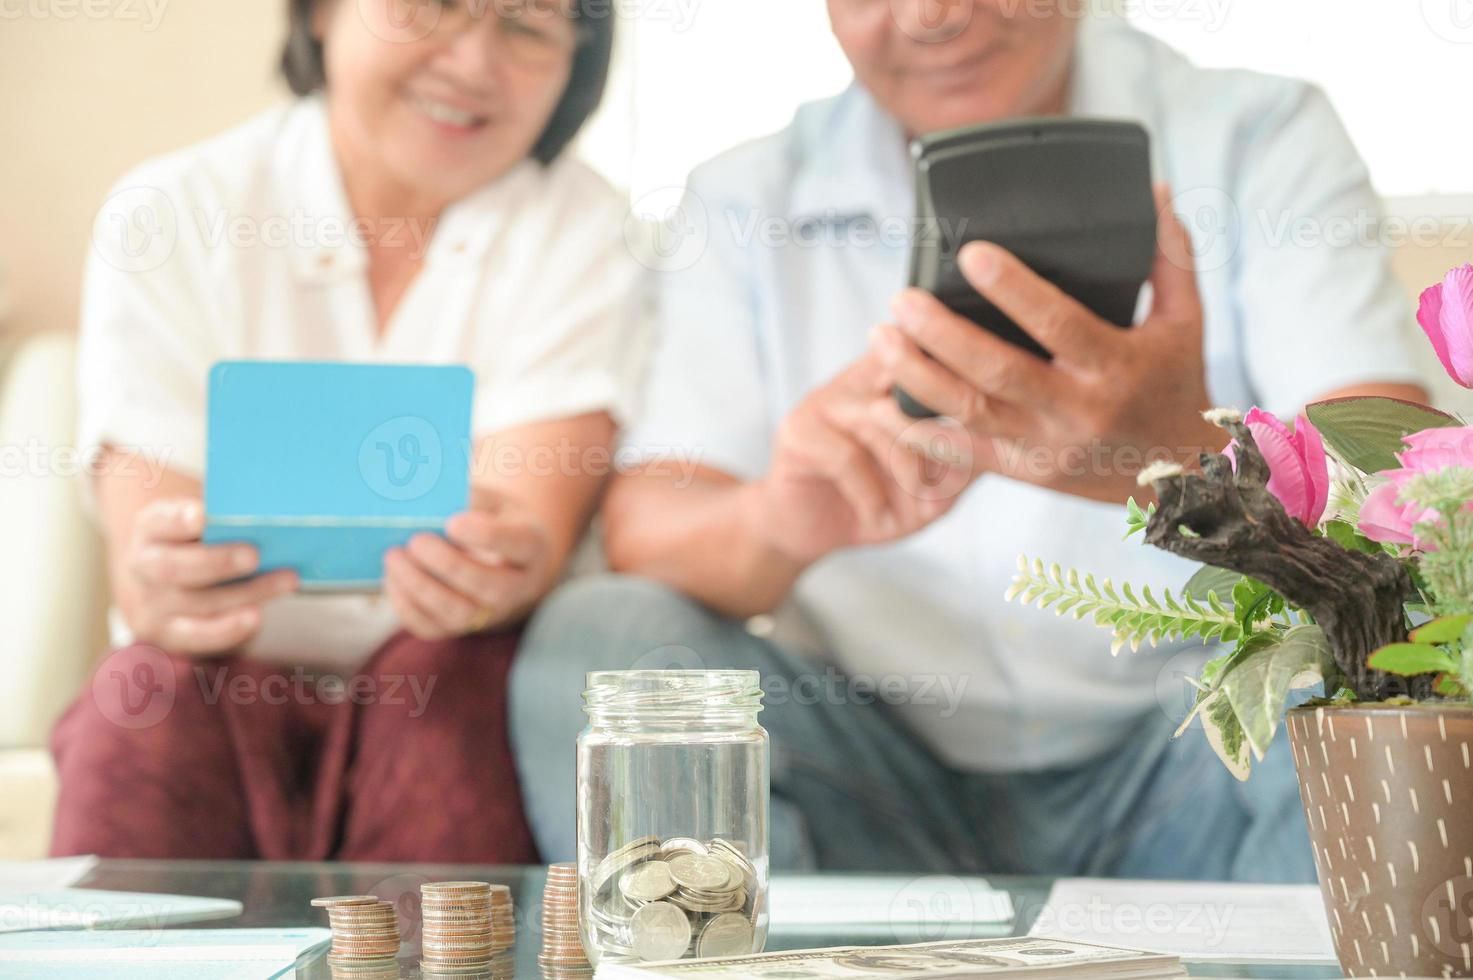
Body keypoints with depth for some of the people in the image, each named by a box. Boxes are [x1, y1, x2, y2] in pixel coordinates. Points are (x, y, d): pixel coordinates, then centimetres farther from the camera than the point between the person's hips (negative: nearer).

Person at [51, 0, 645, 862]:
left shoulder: (584, 233, -2)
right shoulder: (166, 219, -4)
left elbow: (534, 525, -18)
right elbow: (148, 569, -15)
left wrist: (502, 572, -42)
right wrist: (164, 590, -39)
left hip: (455, 682, 0)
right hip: (232, 690, 0)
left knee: (457, 674, -31)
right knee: (152, 693, -30)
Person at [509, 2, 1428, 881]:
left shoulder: (1264, 141, 0)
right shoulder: (746, 202, 5)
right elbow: (641, 533, -7)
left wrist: (1184, 458, -38)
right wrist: (776, 523, -32)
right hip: (885, 781, 2)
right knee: (600, 636, -21)